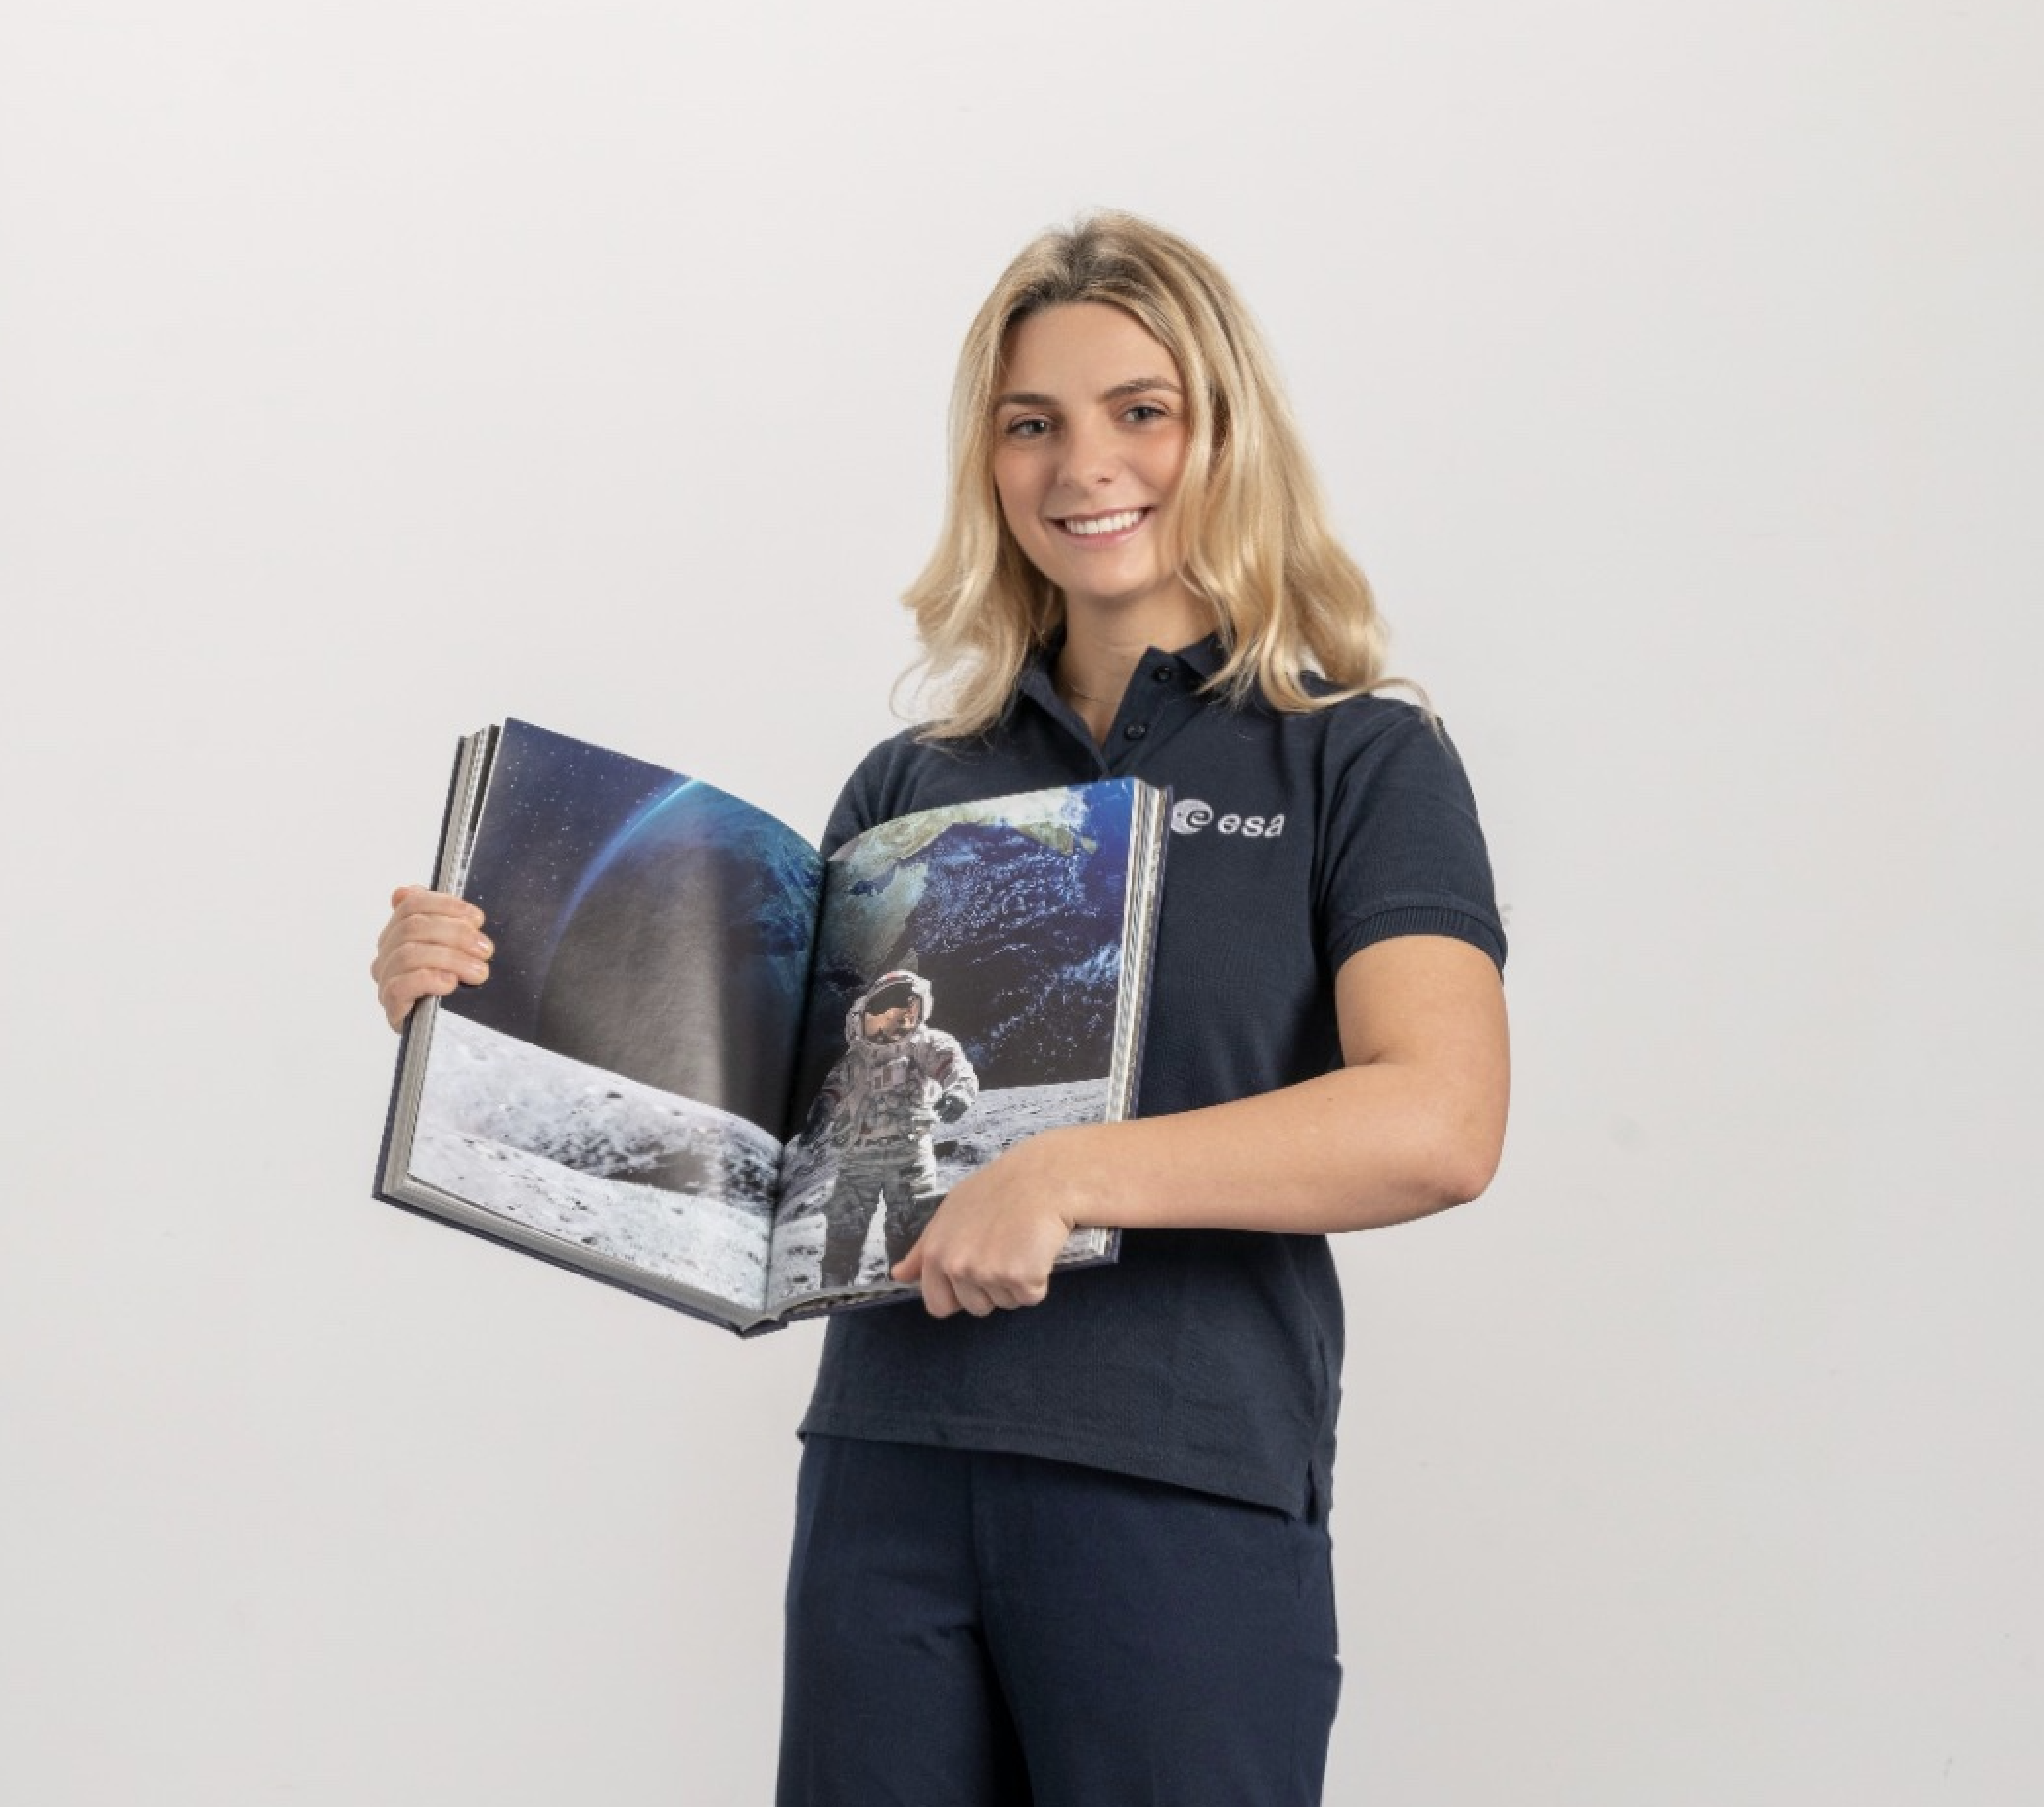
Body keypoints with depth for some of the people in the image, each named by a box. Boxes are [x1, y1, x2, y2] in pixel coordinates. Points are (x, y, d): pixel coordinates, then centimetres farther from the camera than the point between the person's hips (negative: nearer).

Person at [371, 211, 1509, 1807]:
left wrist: (1071, 1174, -24)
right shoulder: (912, 785, 13)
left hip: (1184, 1495, -4)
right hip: (888, 1478, 4)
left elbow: (1438, 1126, -15)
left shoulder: (1358, 763, 0)